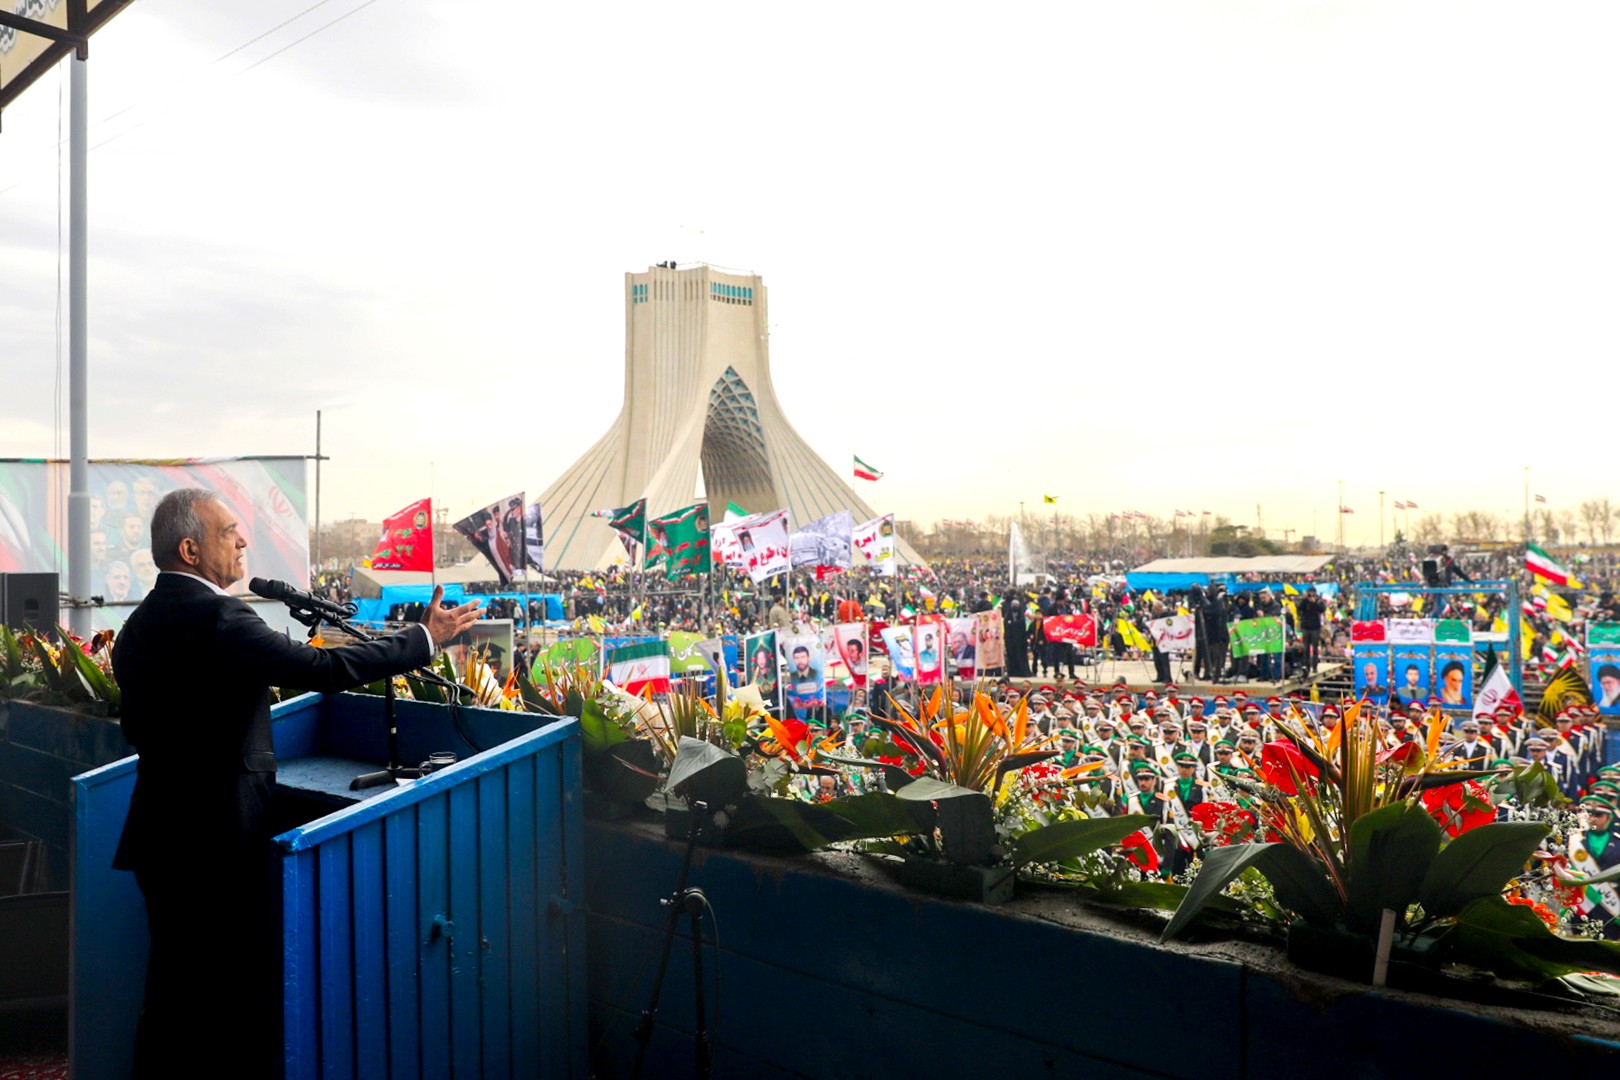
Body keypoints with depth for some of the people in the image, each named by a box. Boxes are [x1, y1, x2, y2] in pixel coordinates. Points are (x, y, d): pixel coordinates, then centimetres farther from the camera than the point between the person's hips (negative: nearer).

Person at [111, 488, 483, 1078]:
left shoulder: (137, 625, 9)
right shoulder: (218, 617, -20)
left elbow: (140, 726, 16)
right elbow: (325, 669, -22)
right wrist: (425, 637, -13)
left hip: (158, 837, 9)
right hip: (222, 838, -9)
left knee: (173, 991, 18)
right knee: (246, 992, 4)